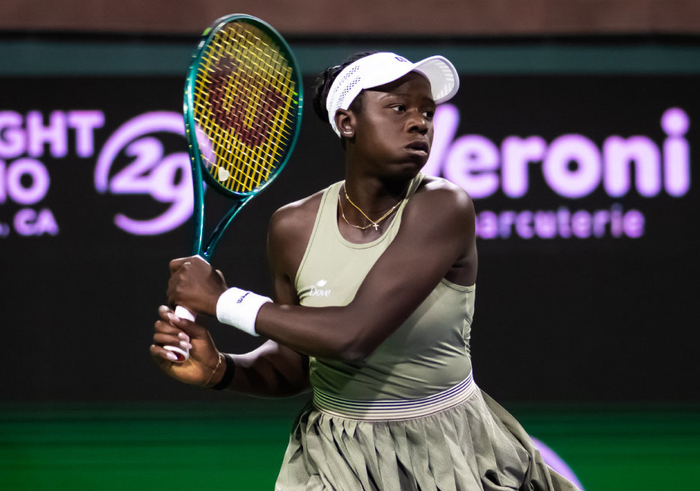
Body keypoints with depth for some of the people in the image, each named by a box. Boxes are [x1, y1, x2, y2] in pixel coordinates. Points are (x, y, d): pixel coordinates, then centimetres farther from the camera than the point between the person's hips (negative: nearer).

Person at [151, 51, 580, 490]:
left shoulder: (443, 207, -19)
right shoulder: (295, 228, -6)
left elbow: (354, 334, -28)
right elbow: (293, 364, 6)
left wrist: (222, 300, -19)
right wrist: (220, 369, -14)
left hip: (449, 452, -2)